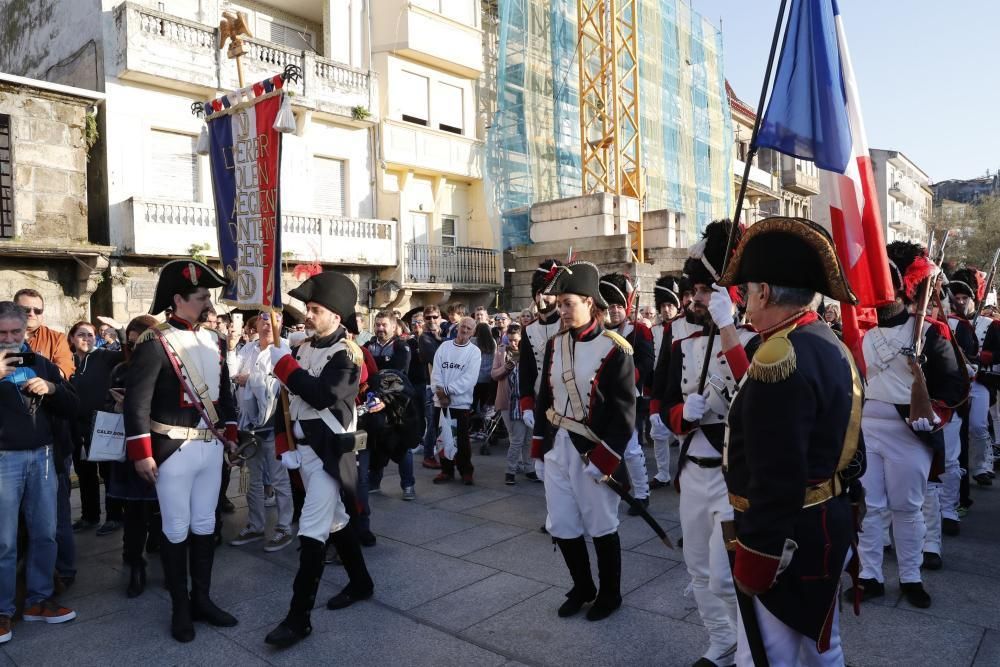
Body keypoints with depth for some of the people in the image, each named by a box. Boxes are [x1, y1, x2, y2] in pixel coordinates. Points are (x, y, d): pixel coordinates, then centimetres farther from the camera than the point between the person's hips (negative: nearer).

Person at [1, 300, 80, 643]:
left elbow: (71, 409, 9)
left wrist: (51, 389, -10)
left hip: (42, 456, 4)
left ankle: (38, 600, 22)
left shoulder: (42, 364, 9)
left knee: (45, 533, 9)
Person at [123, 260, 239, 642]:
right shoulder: (155, 343, -12)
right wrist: (141, 453, -17)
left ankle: (201, 599, 27)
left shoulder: (214, 342, 9)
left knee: (205, 525, 14)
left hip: (211, 447, 6)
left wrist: (230, 432, 12)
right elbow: (137, 400, -14)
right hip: (174, 450, -6)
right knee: (177, 529, 5)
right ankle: (180, 608, 20)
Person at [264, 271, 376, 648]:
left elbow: (321, 395, -27)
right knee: (336, 520, 18)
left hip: (330, 452, -8)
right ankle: (361, 584, 35)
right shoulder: (304, 349, 10)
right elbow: (289, 399, 13)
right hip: (303, 449, 8)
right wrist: (284, 445, 4)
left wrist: (283, 363, -20)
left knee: (312, 532, -8)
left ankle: (299, 617, 0)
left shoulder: (347, 354, -12)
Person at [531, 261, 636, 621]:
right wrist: (539, 449, 10)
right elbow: (545, 398, 11)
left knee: (601, 527, 11)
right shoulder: (555, 344, 4)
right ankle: (582, 587, 36)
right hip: (557, 447, 6)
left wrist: (602, 460, -17)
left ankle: (610, 593, 32)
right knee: (561, 526, 14)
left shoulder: (615, 349, -13)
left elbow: (624, 413, -13)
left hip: (592, 452, -6)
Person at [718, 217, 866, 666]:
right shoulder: (831, 346, 7)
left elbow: (775, 480, -28)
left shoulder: (780, 358, -25)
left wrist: (753, 559, -19)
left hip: (784, 539, -10)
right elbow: (846, 445, 16)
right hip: (827, 525, 10)